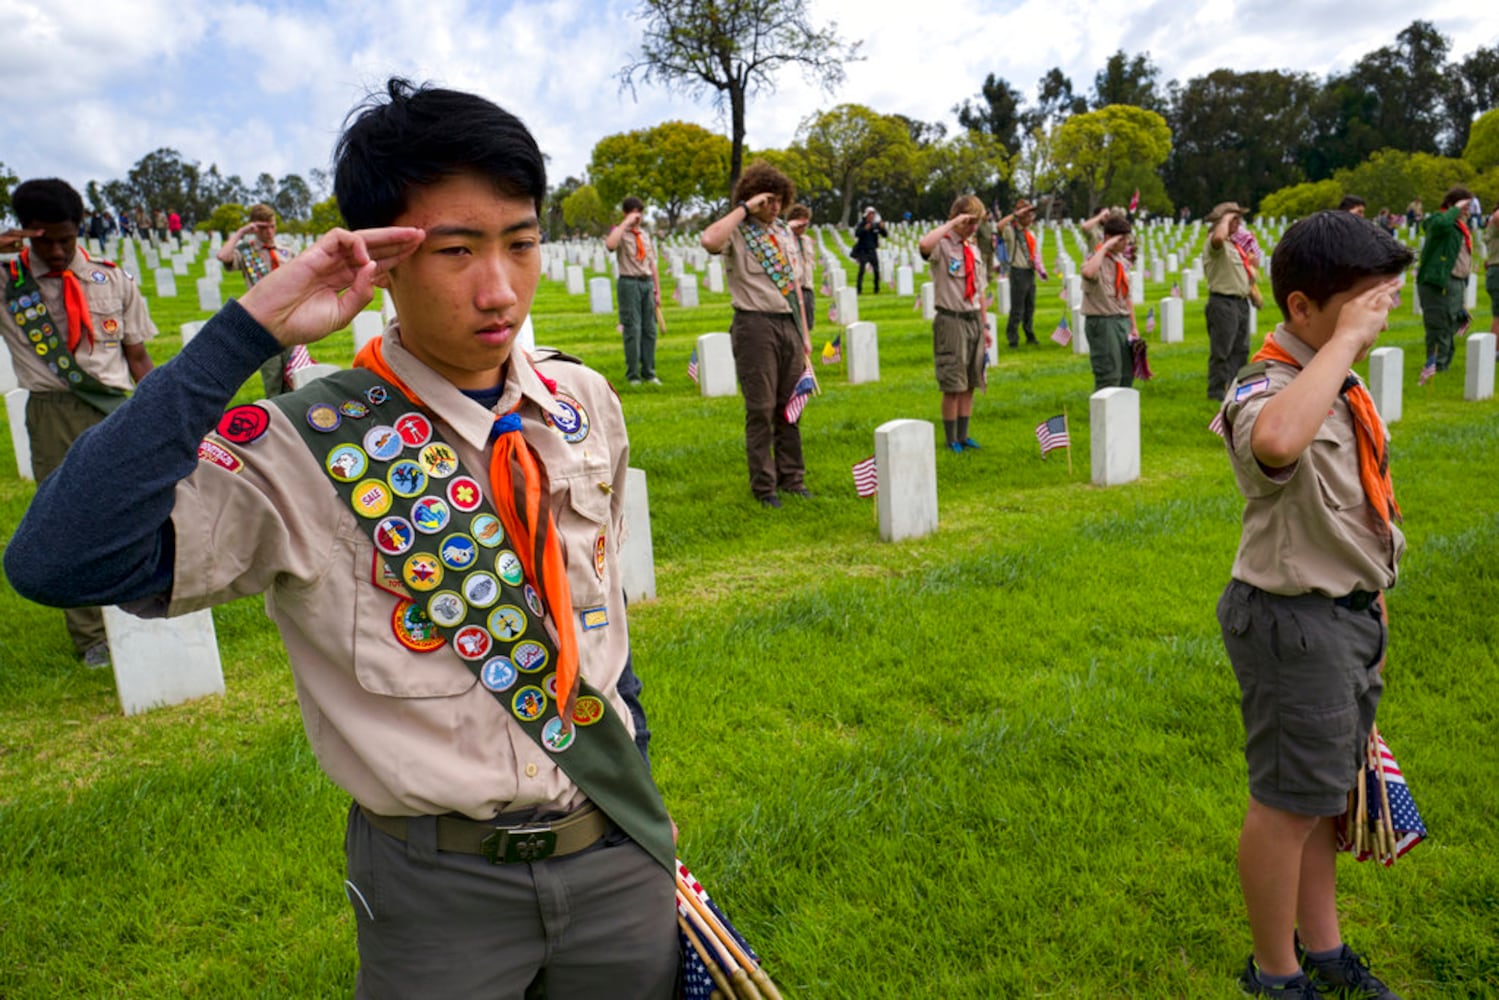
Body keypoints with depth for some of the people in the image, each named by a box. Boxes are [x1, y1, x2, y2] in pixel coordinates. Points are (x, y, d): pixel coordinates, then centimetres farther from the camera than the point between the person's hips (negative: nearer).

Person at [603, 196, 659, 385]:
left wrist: (657, 291, 13)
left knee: (649, 329, 7)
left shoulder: (645, 234, 17)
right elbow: (610, 245, -27)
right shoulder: (620, 233, -1)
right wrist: (626, 223, -19)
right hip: (629, 283, -6)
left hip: (647, 282, 6)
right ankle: (632, 374, 1)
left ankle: (648, 372, 14)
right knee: (632, 329, -6)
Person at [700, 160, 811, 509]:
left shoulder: (785, 233, 17)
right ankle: (763, 486, 7)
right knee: (761, 408, -2)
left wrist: (805, 334, 15)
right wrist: (744, 209, -19)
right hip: (756, 325, -6)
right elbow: (709, 240, -29)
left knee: (789, 405, 11)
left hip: (789, 324, 6)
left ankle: (791, 478, 20)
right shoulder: (737, 233, -4)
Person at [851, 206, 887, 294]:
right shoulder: (862, 224, -5)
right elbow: (856, 234, -19)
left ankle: (877, 289, 12)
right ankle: (859, 289, -10)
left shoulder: (876, 224, 3)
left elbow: (885, 234, 1)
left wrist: (882, 228, -18)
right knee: (862, 269, -13)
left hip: (872, 250, 3)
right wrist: (865, 229, -32)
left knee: (876, 270, 1)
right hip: (863, 250, -3)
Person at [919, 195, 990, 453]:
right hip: (951, 321, -7)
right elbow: (924, 245, -36)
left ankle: (963, 436, 21)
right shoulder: (942, 245, -8)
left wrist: (984, 325, 16)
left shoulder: (973, 249, 13)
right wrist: (952, 223, -25)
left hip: (974, 319, 7)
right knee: (953, 385, -2)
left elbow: (980, 291, 17)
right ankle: (951, 440, 9)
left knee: (970, 383, 11)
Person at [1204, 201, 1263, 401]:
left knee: (1241, 349, 14)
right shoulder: (1215, 243, -12)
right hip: (1223, 302, -10)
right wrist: (1225, 219, -22)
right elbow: (1218, 237, -38)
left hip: (1241, 301, 10)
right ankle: (1216, 391, -1)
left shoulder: (1234, 244, 20)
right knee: (1221, 351, -6)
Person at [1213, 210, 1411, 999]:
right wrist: (1345, 340, -38)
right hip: (1297, 622, -9)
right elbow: (1275, 442, -51)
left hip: (1351, 612, 9)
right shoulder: (1268, 389, -24)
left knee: (1325, 791, 23)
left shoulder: (1338, 384, 6)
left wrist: (1372, 592, 22)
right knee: (1288, 803, 6)